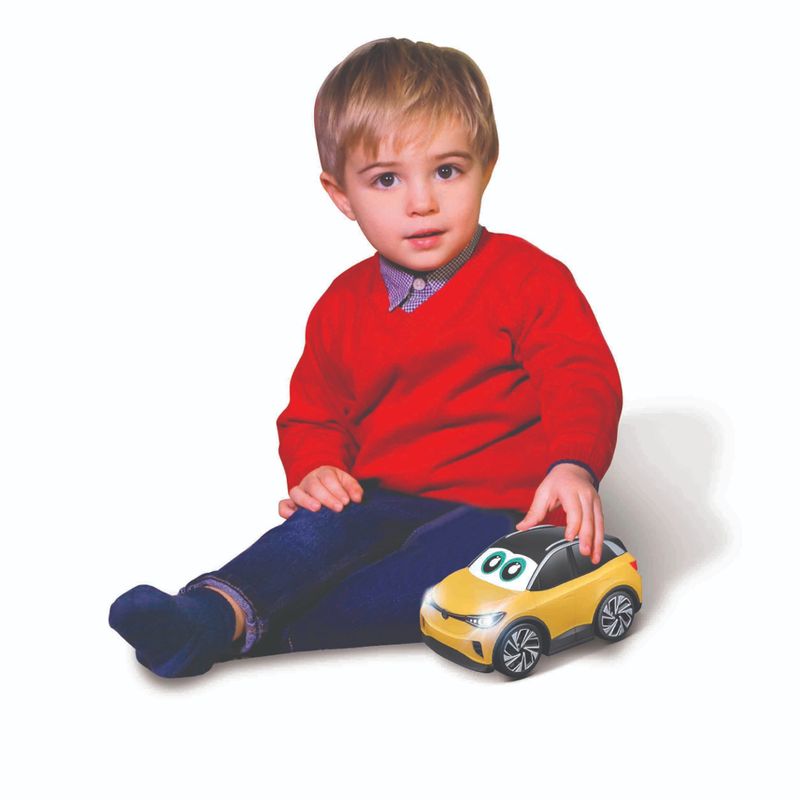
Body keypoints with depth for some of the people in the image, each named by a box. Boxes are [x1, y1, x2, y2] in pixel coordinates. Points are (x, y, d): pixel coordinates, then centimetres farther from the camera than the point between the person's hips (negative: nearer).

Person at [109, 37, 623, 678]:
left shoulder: (529, 277, -2)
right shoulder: (344, 305, 12)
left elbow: (582, 379, -11)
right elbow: (314, 413, 21)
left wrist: (573, 466, -32)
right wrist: (316, 468, -2)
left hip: (499, 503, -4)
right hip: (386, 500, 5)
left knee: (453, 554, -36)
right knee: (319, 530, -27)